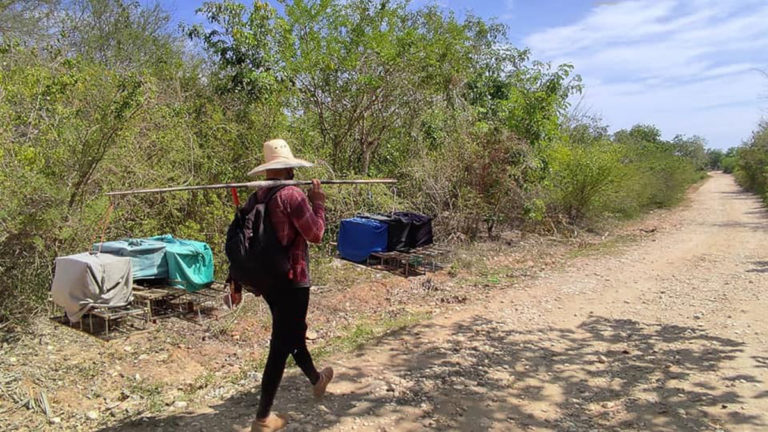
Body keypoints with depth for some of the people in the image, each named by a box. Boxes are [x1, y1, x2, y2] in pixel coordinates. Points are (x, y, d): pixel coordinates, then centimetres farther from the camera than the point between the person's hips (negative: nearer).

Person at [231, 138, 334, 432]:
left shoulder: (256, 197, 7)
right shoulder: (292, 194, -17)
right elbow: (315, 234, -14)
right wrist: (318, 202, -1)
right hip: (291, 279, -8)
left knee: (293, 332, 25)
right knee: (281, 345, 1)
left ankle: (316, 380, 47)